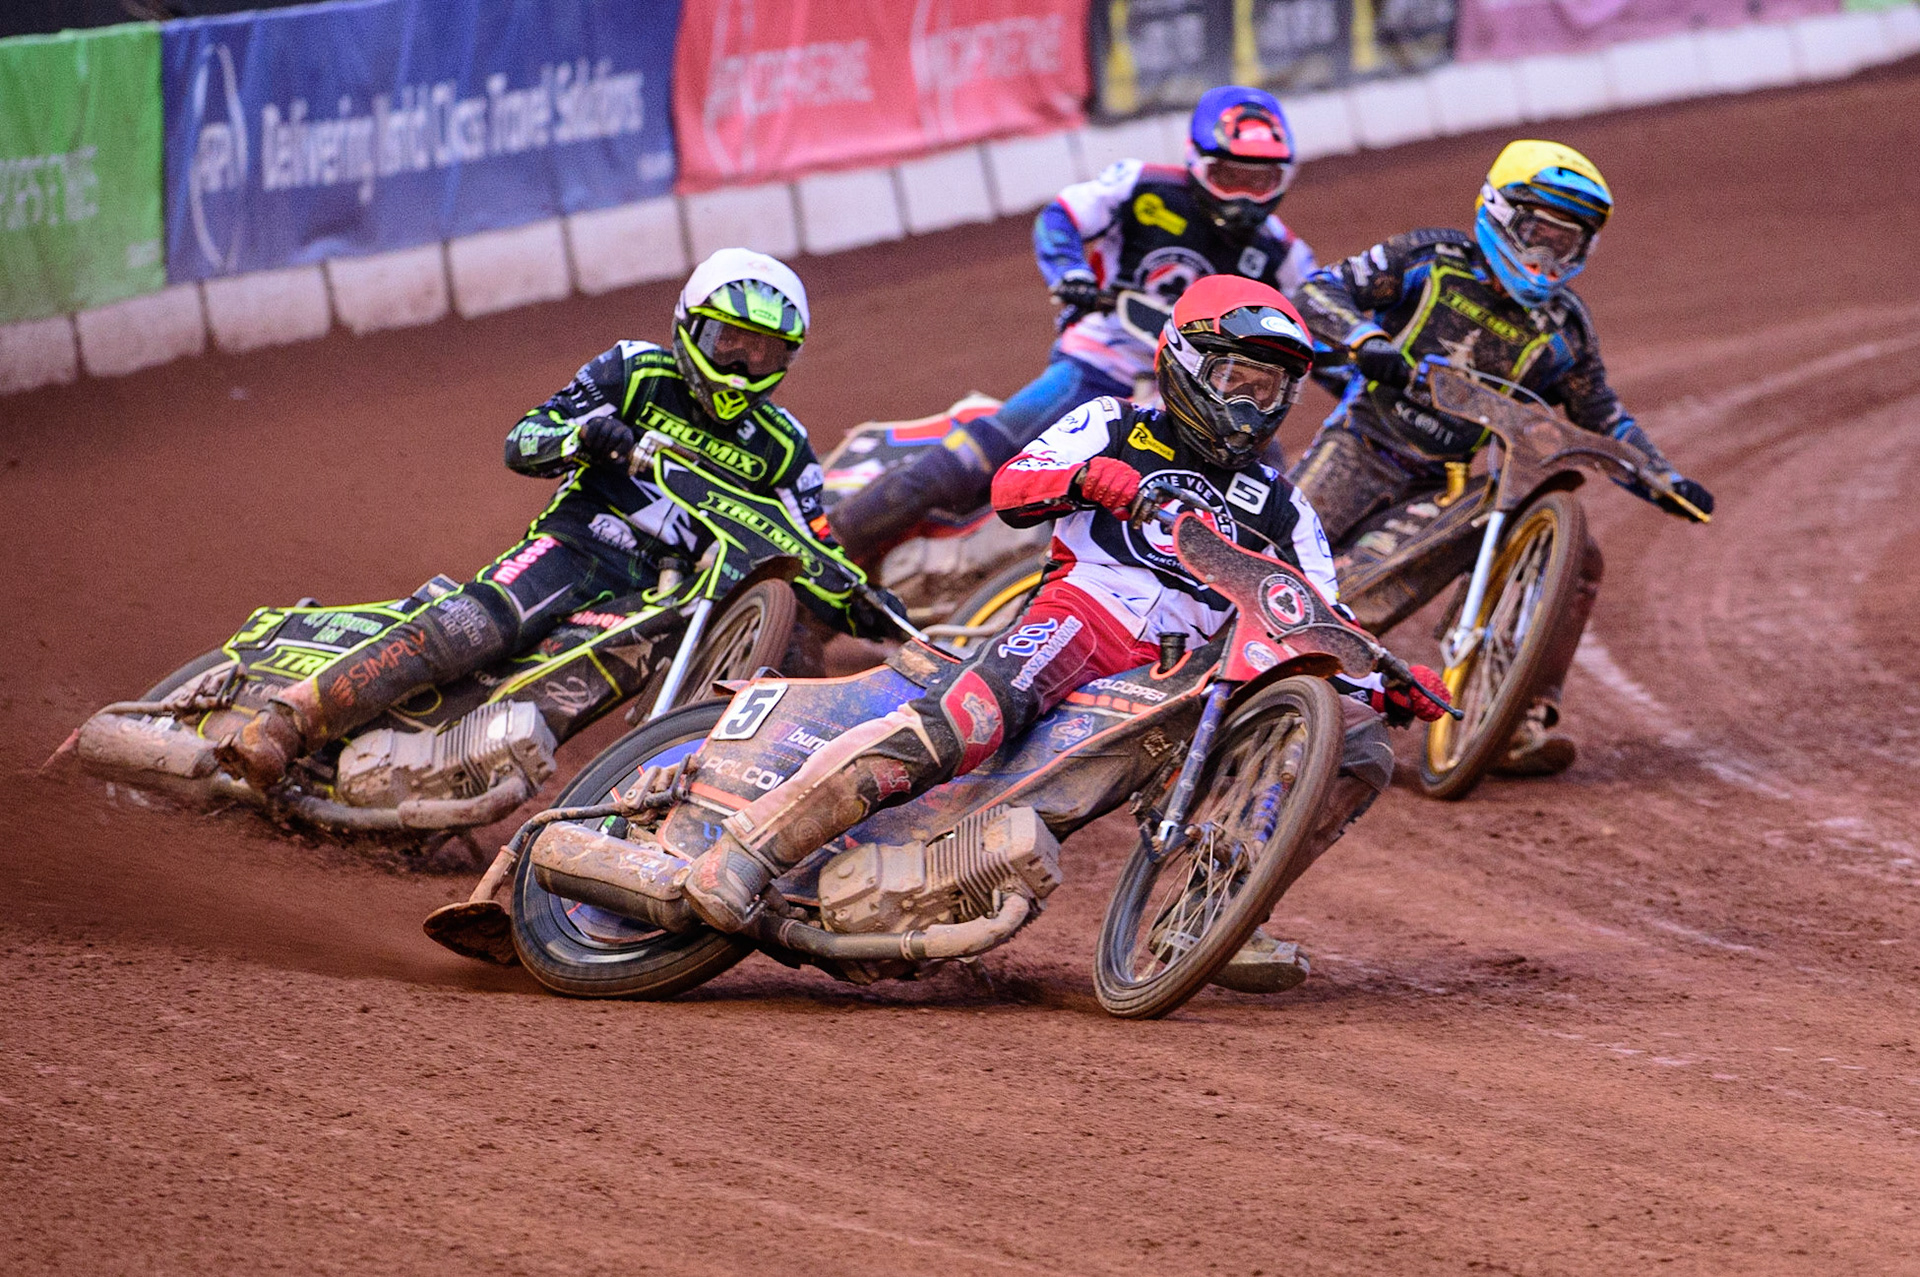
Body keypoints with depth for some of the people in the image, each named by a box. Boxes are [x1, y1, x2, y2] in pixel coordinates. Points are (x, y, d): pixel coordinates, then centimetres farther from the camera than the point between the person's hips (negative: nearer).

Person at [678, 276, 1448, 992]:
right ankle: (753, 843, -36)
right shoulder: (1116, 428, 18)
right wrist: (1085, 478, -19)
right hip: (1086, 610, -5)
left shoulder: (1281, 508, 28)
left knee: (1360, 747, -12)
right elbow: (1008, 489, 3)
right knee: (965, 721, -35)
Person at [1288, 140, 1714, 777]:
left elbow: (1602, 418, 15)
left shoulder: (1563, 328, 6)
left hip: (1447, 485, 4)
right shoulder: (1429, 259, -3)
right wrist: (1365, 342, -28)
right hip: (1362, 447, -3)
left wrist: (1668, 484, 2)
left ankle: (1523, 723, -11)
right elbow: (1319, 290, -8)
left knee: (1577, 559, -9)